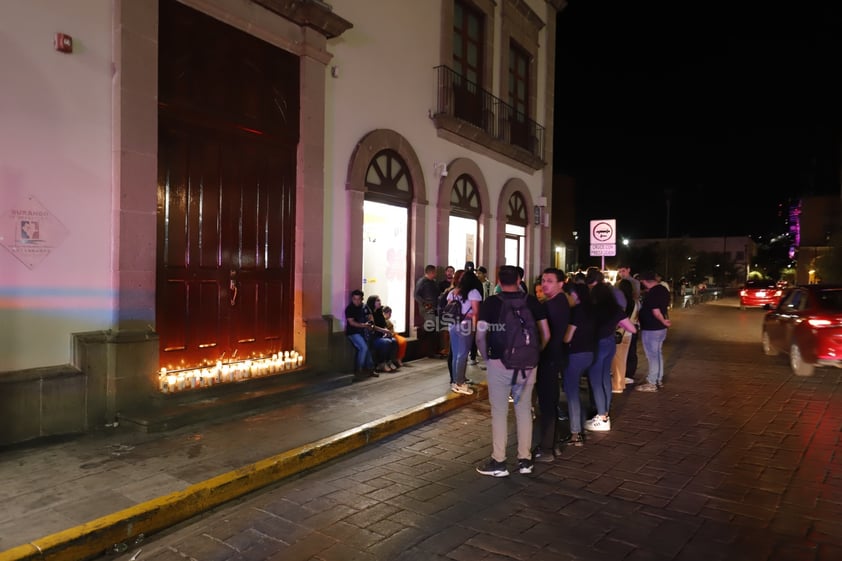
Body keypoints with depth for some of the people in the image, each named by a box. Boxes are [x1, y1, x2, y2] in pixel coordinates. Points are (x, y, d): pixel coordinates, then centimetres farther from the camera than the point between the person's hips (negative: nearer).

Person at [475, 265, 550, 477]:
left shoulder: (490, 303, -6)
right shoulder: (532, 301, 1)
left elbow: (480, 336, -12)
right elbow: (546, 335, 1)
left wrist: (486, 357, 3)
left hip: (499, 364, -2)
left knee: (499, 412, 6)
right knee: (524, 410, 13)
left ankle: (499, 462, 11)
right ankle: (525, 459, 19)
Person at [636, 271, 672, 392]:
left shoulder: (652, 293, -24)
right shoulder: (663, 289, 6)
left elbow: (656, 312, -26)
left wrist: (663, 321, -11)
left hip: (651, 329, -9)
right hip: (660, 328, 9)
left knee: (652, 356, -1)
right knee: (658, 354, 18)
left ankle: (652, 384, 8)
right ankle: (659, 380, 28)